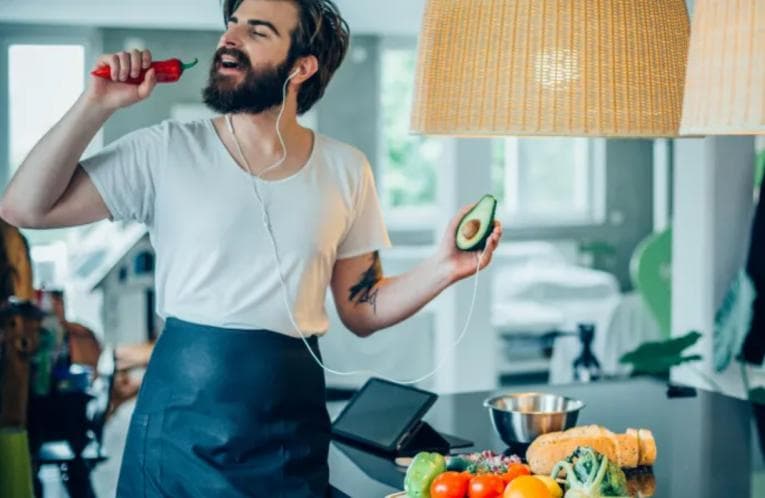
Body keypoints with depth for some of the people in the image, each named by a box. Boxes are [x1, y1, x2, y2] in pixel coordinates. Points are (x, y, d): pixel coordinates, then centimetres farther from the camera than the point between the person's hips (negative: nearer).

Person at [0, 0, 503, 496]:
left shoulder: (345, 169, 3)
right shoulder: (166, 151, -3)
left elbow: (362, 310, 7)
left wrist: (444, 267, -8)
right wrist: (97, 105, -13)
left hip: (292, 434, 2)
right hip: (180, 423, -1)